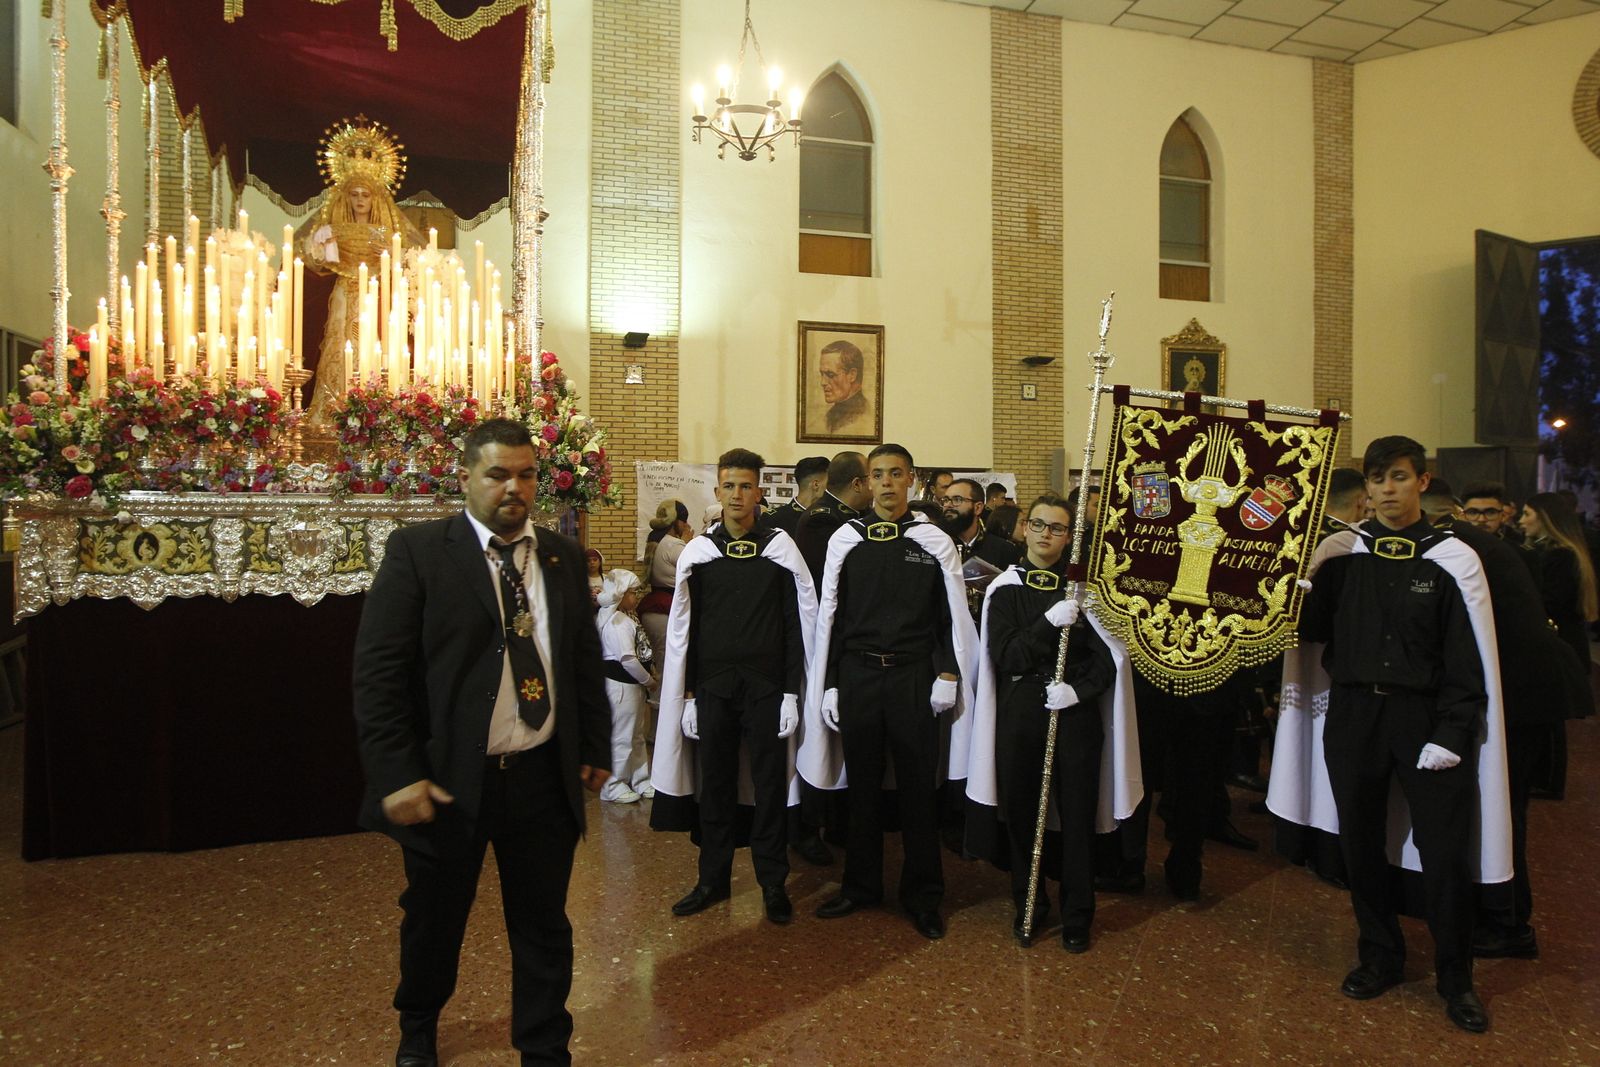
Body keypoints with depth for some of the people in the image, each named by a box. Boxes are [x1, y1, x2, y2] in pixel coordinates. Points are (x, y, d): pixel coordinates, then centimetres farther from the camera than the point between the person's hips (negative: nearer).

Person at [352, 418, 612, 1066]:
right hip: (447, 779, -2)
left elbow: (586, 661, 12)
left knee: (544, 927, 12)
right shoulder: (416, 551, -7)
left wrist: (596, 749, 12)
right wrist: (396, 775, -16)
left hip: (544, 777, 3)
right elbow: (377, 669, -11)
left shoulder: (562, 557, 6)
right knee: (434, 921, 20)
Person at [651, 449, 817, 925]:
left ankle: (773, 882, 20)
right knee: (715, 784, 10)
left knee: (770, 785, 6)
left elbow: (797, 623, 0)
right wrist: (686, 693, 2)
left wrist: (792, 691, -5)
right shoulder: (698, 552, 3)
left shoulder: (781, 547, -1)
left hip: (767, 684, -1)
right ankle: (713, 879, 25)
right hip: (713, 684, 2)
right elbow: (682, 630, 6)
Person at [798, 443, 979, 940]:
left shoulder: (935, 542, 0)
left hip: (914, 676, -1)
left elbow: (954, 616, 3)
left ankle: (922, 894, 22)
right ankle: (861, 884, 29)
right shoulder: (845, 539, 2)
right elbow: (828, 616, 4)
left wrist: (948, 676, -4)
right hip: (857, 675, 1)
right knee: (862, 784, 12)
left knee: (919, 787, 6)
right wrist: (828, 686, 1)